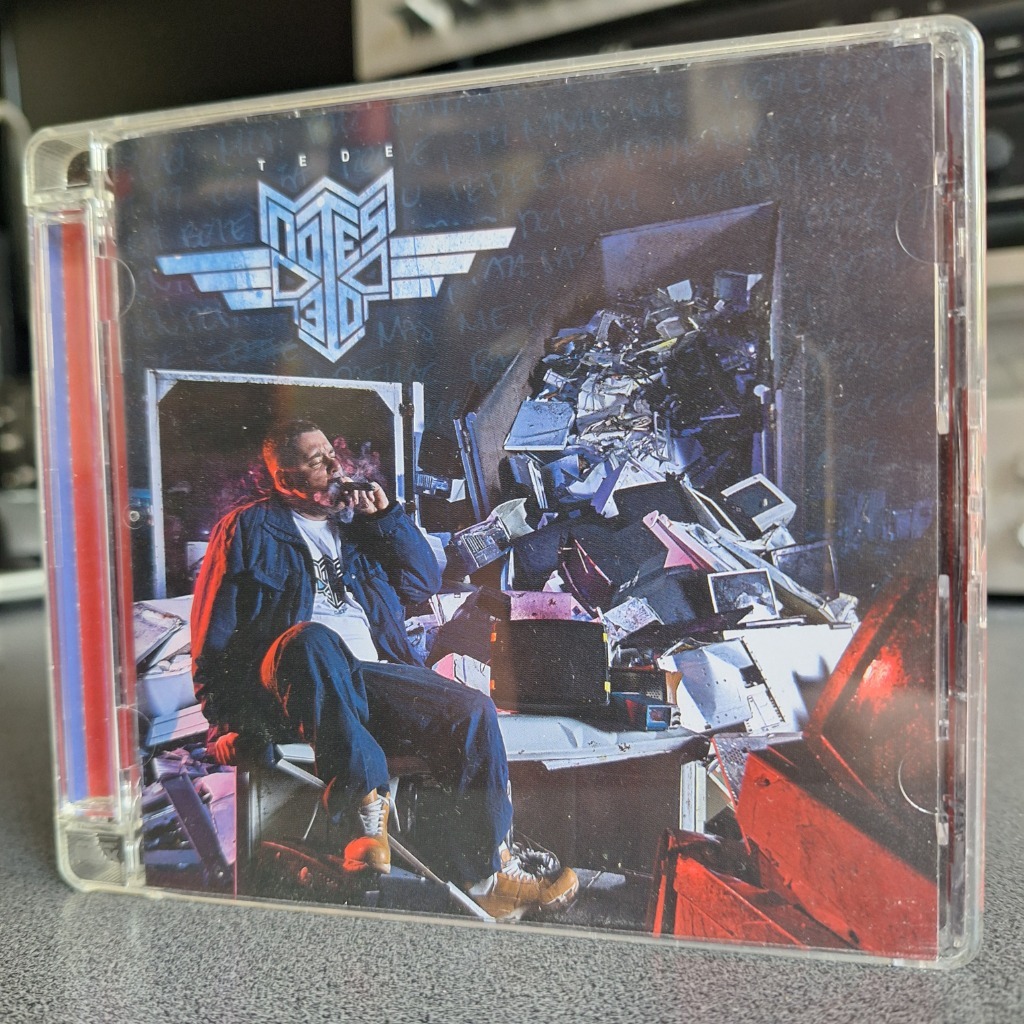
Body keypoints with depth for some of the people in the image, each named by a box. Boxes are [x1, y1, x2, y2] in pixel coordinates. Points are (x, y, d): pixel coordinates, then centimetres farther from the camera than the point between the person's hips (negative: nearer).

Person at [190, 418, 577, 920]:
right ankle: (366, 810, -38)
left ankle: (488, 875, -12)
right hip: (297, 670, -4)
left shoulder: (356, 520, 25)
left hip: (373, 672, 4)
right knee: (313, 638, -39)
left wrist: (386, 516, 8)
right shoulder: (248, 529, 12)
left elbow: (426, 582, 19)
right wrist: (226, 718, -4)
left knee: (473, 710, -20)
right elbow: (213, 636, 7)